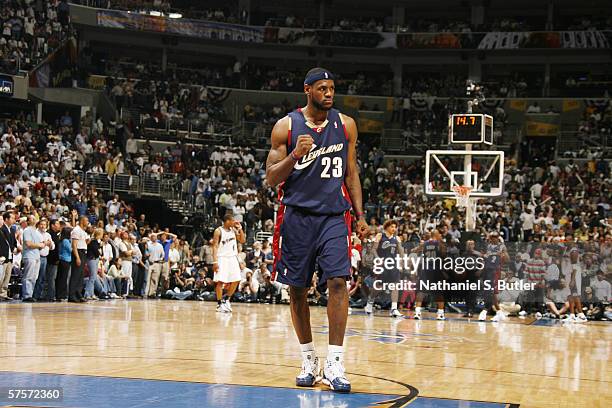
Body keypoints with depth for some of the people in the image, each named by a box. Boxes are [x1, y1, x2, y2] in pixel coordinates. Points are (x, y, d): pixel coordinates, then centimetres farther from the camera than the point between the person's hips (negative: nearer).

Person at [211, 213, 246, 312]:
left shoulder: (234, 230, 10)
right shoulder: (218, 231, -9)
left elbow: (243, 240, 10)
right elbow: (215, 246, -11)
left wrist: (240, 228, 0)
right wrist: (215, 261, -19)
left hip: (233, 258, 6)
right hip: (222, 258, -6)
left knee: (236, 281, 3)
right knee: (220, 281, -7)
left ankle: (226, 299, 19)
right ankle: (219, 304, -1)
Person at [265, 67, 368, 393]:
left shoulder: (345, 125, 6)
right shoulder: (286, 126, -1)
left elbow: (351, 173, 14)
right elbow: (271, 179, -2)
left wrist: (360, 214, 6)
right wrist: (295, 155, -20)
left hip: (334, 215, 1)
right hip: (297, 216, 0)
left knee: (337, 281, -15)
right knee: (297, 289, 4)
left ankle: (334, 362, -13)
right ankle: (308, 359, 20)